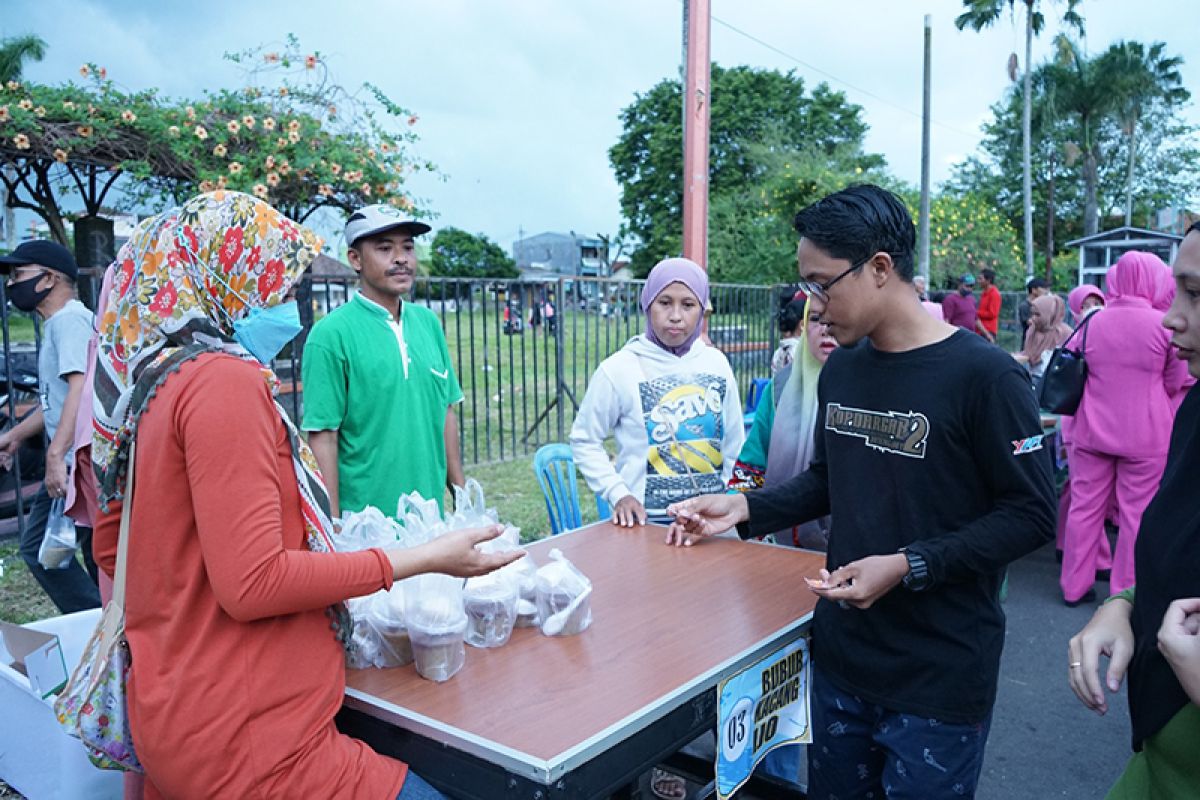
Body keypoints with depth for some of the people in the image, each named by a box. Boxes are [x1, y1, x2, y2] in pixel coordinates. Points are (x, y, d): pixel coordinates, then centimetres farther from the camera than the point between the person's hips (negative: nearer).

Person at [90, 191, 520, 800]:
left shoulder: (147, 383, 9)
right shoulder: (226, 380, -18)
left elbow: (111, 549, 19)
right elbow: (252, 583, -23)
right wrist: (426, 559, -17)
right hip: (245, 746, -10)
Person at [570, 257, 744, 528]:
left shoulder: (716, 362, 2)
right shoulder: (619, 369, -9)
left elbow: (734, 441, 10)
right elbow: (584, 440, -3)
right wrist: (618, 493, -12)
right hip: (648, 521, -3)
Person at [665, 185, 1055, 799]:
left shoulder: (984, 375, -16)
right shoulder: (840, 370, 5)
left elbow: (1030, 516, -14)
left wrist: (909, 566, -22)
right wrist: (746, 508, 3)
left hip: (938, 676, -6)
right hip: (840, 655, 6)